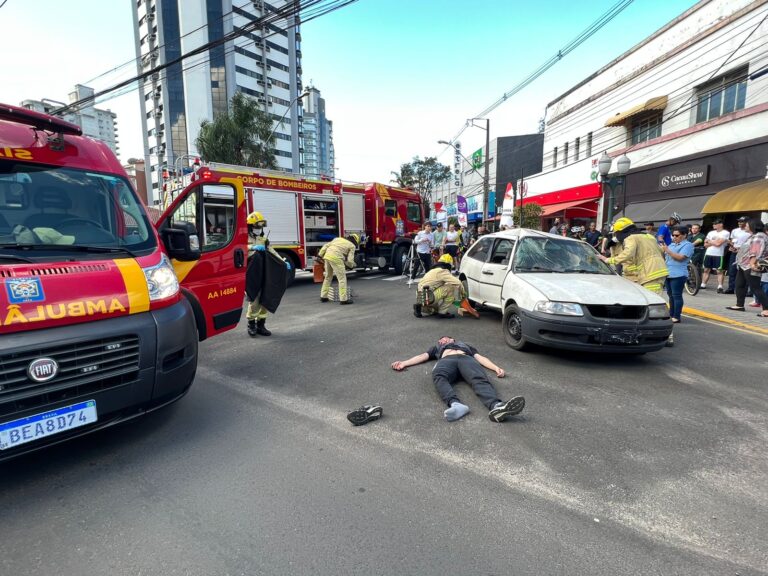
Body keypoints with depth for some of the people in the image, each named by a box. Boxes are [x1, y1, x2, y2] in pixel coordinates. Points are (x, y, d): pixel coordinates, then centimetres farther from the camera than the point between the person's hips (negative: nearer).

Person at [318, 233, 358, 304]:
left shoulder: (338, 239, 26)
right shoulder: (352, 246, 9)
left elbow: (326, 246, 19)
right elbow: (350, 260, 1)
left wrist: (320, 255, 20)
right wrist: (351, 265, 21)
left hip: (327, 256, 7)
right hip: (336, 258, -7)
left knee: (328, 277, 21)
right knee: (342, 278, 1)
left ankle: (323, 297, 28)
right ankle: (343, 299, -2)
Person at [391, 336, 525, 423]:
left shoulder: (465, 345, 45)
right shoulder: (437, 348, 46)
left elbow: (481, 357, 27)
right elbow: (422, 356, 29)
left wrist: (496, 368, 6)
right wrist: (403, 363, 9)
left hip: (466, 359, 0)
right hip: (446, 360, 0)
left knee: (480, 380, -36)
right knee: (439, 377, -40)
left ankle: (496, 406, -66)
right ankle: (455, 404, -67)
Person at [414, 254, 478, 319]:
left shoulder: (433, 270, 24)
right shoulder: (442, 271, -5)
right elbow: (458, 283, -14)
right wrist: (463, 293, 6)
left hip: (420, 297, 10)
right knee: (452, 287, -7)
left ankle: (421, 308, 13)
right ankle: (442, 312, -2)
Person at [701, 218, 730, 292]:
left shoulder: (725, 233, -2)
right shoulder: (711, 232, 14)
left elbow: (718, 243, -13)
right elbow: (705, 244, 10)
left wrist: (709, 241, 2)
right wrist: (714, 242, -6)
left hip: (718, 255, -5)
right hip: (708, 254, 5)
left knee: (719, 271, -4)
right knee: (706, 270, 9)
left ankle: (720, 287, -8)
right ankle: (703, 285, 15)